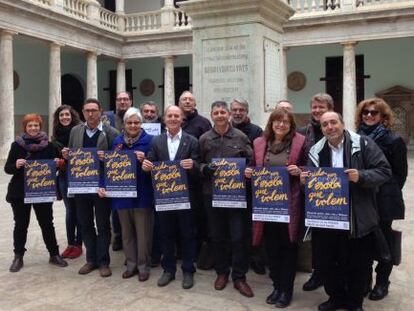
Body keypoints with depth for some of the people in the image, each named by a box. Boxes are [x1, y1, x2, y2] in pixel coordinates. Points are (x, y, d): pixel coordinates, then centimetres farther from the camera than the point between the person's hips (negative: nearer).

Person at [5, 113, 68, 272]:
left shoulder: (48, 145, 0)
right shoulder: (17, 145, -1)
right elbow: (7, 168, -1)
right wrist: (16, 165, -21)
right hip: (19, 192, 0)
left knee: (47, 223, 6)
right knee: (21, 225, 8)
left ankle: (54, 254, 17)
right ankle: (18, 256, 20)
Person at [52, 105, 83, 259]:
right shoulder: (56, 135, 7)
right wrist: (57, 162, -6)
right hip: (64, 176, 4)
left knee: (79, 210, 4)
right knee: (70, 210, 12)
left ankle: (78, 245, 14)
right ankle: (70, 244, 20)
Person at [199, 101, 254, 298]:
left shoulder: (241, 137, 2)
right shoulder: (204, 139, 5)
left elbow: (250, 162, 6)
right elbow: (197, 163, 9)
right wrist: (205, 168, -12)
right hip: (212, 193, 2)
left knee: (238, 236, 0)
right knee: (216, 235, 11)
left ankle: (239, 277, 13)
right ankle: (222, 272, 28)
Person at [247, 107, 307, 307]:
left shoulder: (300, 142, -2)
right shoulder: (259, 143, 8)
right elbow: (255, 169, 17)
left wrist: (299, 171, -16)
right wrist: (249, 172, -3)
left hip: (289, 202, -3)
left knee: (288, 245, 6)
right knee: (271, 245, 11)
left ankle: (287, 289, 19)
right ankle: (276, 286, 27)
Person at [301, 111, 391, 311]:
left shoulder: (363, 144, -4)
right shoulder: (316, 151, 8)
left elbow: (384, 171, -7)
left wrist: (361, 176, -23)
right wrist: (305, 180, -10)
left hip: (358, 219, -3)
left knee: (357, 264, 9)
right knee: (326, 262, 11)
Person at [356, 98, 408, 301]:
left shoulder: (393, 140, -4)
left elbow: (400, 173, -2)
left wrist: (388, 193, -6)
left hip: (383, 199, -3)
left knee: (384, 239, 8)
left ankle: (382, 283, 21)